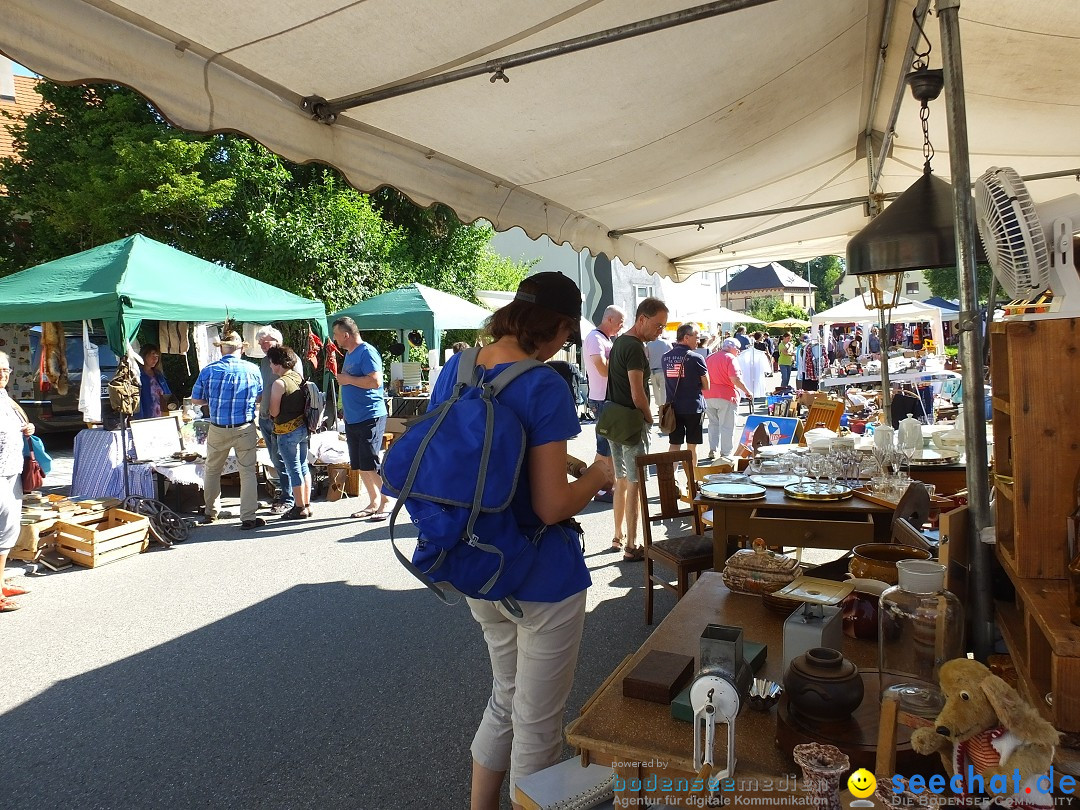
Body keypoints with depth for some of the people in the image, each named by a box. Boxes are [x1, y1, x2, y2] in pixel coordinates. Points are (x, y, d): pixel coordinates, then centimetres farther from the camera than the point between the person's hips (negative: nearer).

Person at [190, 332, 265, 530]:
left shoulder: (208, 370, -4)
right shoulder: (252, 370, -4)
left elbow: (195, 400, 5)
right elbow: (260, 398, 9)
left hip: (217, 430, 1)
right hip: (245, 429, -1)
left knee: (212, 470, 20)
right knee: (247, 472, 3)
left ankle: (210, 512, 32)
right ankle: (248, 518, 2)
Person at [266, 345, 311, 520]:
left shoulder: (279, 384, -16)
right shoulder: (299, 377, 6)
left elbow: (274, 412, -14)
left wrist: (268, 401, 4)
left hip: (288, 431, -8)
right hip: (303, 427, 8)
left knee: (293, 470, 0)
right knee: (303, 466, 14)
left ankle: (299, 508, 7)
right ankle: (307, 505, 21)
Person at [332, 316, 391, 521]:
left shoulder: (367, 352, -12)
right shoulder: (349, 354, 18)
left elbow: (375, 381, -24)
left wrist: (348, 379, -15)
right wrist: (340, 377, 13)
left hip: (370, 418, -10)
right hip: (352, 418, 10)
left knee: (370, 464, -8)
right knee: (359, 465, 12)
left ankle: (386, 504, 3)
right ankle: (374, 502, 22)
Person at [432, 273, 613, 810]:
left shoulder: (454, 370, -1)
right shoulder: (545, 388, -22)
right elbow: (552, 507, -23)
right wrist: (598, 476, -5)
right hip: (541, 578, -7)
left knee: (506, 698, 28)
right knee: (537, 724, 15)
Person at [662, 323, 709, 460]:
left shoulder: (666, 357, 3)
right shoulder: (696, 358, -11)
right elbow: (706, 386, -5)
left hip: (673, 406, 4)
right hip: (693, 407, -4)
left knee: (674, 444, 9)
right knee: (691, 446, 7)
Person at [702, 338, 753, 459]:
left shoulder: (710, 357, 13)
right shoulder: (730, 358, -9)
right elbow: (735, 379, -19)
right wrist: (747, 391, -10)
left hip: (709, 396, 7)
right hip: (726, 396, -7)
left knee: (713, 423, 18)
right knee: (727, 426, 1)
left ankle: (712, 450, 12)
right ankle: (725, 454, 5)